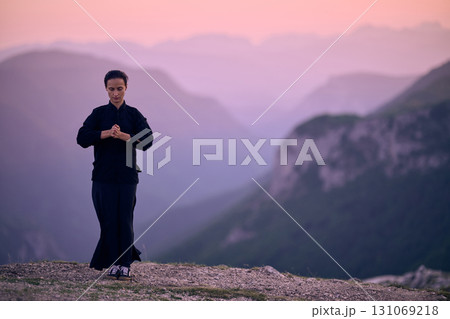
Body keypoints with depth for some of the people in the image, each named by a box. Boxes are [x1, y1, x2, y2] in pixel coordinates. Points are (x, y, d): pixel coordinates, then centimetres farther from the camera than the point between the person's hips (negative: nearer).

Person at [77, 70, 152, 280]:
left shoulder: (134, 114, 6)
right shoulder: (99, 113, 6)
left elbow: (147, 140, -8)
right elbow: (82, 137, -7)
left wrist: (122, 135, -21)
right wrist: (107, 133, -20)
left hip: (127, 176, 0)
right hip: (103, 176, 0)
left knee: (125, 220, -4)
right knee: (109, 221, -1)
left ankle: (125, 265, -1)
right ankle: (113, 264, 9)